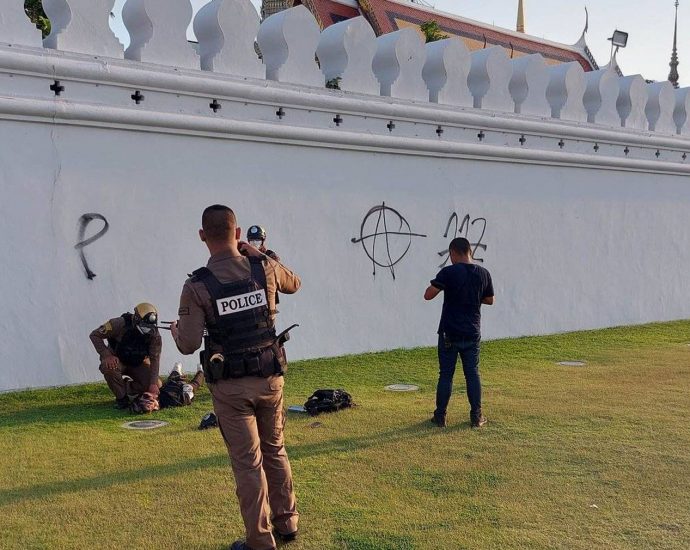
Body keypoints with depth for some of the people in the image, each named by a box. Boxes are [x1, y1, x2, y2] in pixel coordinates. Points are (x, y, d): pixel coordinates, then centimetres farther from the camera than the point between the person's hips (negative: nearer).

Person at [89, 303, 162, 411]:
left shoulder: (154, 335, -18)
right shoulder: (120, 324, -27)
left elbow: (155, 359, -20)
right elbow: (94, 335, -20)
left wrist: (153, 384, -31)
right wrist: (107, 355, -33)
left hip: (138, 363, 3)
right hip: (117, 360, -2)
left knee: (156, 385, -17)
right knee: (108, 367, -38)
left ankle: (125, 386, 9)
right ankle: (122, 398, -16)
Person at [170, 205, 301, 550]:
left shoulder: (196, 286, -14)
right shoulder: (265, 269, -5)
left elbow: (188, 346, -14)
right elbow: (294, 284, 18)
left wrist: (175, 331, 9)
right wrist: (257, 254, 24)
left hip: (231, 387, -3)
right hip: (270, 378, 3)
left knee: (248, 463, 7)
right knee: (275, 450, 22)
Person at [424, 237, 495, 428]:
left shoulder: (448, 272, -13)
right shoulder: (483, 274, 1)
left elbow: (428, 295, -13)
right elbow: (489, 300, 13)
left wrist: (442, 287, 6)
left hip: (449, 333, -3)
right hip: (472, 333, 3)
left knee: (446, 375, 5)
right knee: (472, 374, 11)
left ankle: (440, 416, 12)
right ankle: (476, 417, 14)